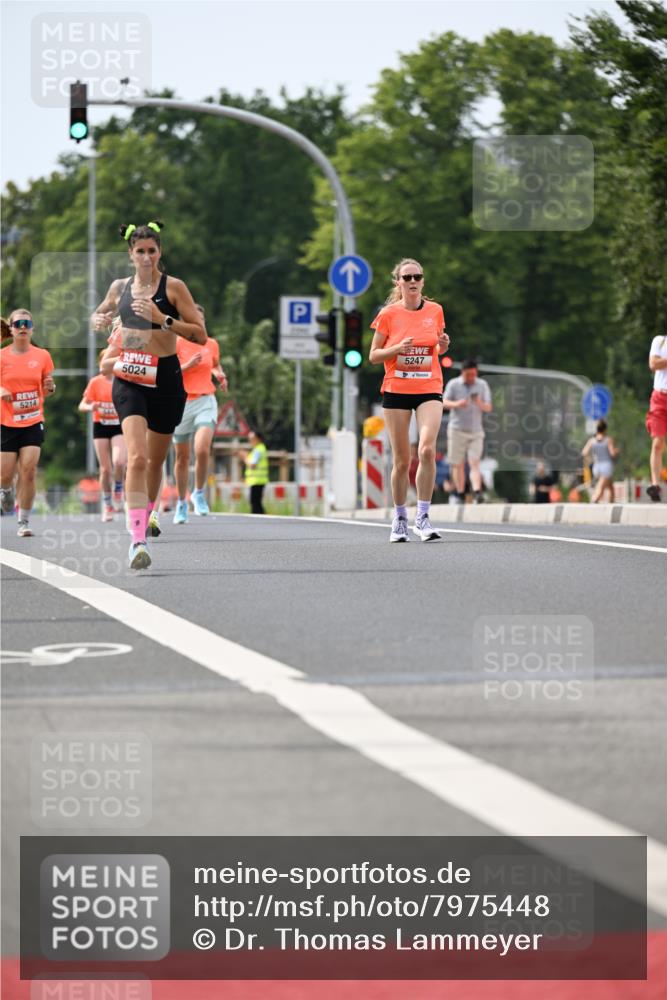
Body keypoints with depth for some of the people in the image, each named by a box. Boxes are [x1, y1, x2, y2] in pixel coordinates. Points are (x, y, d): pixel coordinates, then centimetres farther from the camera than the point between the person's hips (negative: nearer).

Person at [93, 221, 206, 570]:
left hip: (165, 377, 0)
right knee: (137, 457, -18)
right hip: (129, 378, 0)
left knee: (155, 461, 13)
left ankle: (145, 521, 37)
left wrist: (162, 318, -18)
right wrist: (99, 320, 4)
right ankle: (137, 541, -26)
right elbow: (100, 313, 28)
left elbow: (200, 335, -7)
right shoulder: (119, 287, 7)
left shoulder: (174, 287, -3)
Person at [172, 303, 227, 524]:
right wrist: (188, 366, -20)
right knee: (182, 457, 7)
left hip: (205, 402, 1)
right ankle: (181, 503, 23)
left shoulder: (211, 344, 7)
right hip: (182, 404, -1)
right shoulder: (176, 344, -3)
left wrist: (221, 376, 5)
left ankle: (199, 493, 1)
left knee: (202, 450, -21)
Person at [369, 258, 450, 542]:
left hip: (429, 389, 1)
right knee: (401, 460, 2)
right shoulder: (388, 314, -1)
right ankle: (399, 518, 19)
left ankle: (422, 517, -12)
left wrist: (443, 345, -4)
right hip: (396, 390, -1)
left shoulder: (435, 311, 5)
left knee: (427, 449, -20)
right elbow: (373, 356, 2)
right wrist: (397, 348, -15)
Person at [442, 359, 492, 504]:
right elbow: (444, 403, -6)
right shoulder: (453, 384, 1)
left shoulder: (482, 385, 6)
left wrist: (480, 404, -21)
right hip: (457, 430, 0)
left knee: (474, 463, -13)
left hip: (476, 431, 0)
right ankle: (460, 495, 7)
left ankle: (477, 492, -25)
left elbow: (489, 408, 2)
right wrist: (456, 404, -27)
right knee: (458, 464, 0)